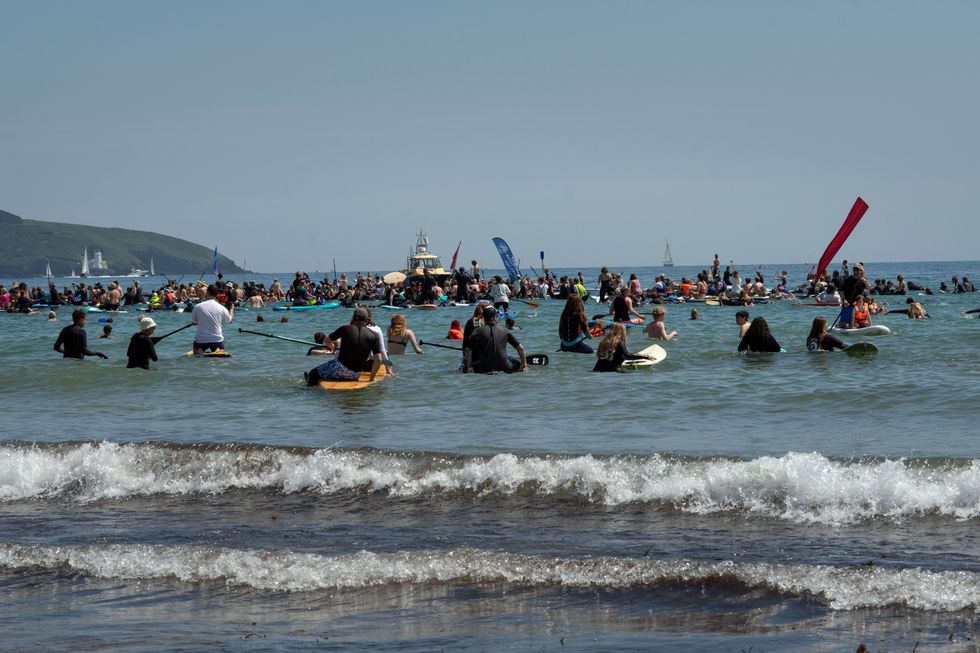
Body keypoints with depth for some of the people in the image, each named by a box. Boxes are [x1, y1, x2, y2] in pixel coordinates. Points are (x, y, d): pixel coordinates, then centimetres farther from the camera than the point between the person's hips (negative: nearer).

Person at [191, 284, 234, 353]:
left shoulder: (197, 307, -8)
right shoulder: (221, 308, -6)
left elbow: (193, 322, 6)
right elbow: (229, 320, 13)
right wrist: (232, 309, 33)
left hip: (201, 340, 0)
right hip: (217, 339, 0)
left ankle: (200, 351, -9)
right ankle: (217, 350, -12)